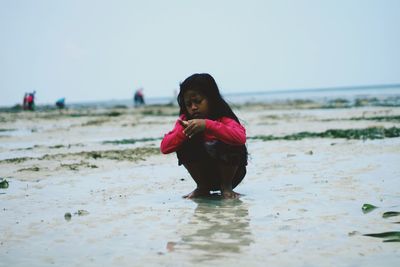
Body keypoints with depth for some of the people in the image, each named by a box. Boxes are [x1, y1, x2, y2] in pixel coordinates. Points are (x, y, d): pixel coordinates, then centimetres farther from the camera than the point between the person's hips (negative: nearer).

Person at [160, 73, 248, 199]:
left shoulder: (223, 118, -20)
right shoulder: (185, 120, -8)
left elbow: (241, 137, -42)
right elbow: (164, 148, -17)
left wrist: (207, 124, -47)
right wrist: (183, 131, -34)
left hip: (231, 172, -4)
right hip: (205, 174, 4)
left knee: (225, 144, -33)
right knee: (185, 146, -22)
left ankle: (227, 187, -9)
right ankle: (202, 188, -3)